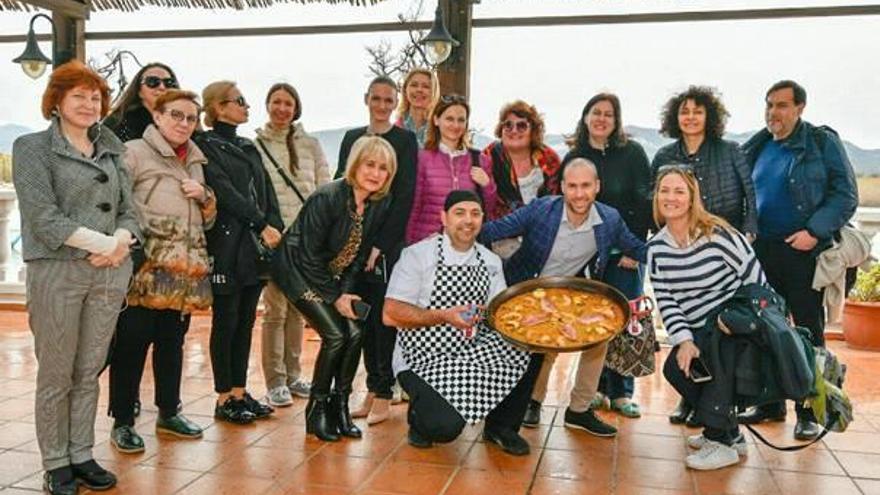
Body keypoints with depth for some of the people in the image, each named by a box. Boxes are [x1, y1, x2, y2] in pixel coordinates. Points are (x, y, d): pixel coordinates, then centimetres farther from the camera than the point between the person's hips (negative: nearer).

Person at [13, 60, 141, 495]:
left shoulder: (112, 151, 15)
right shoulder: (31, 148, 1)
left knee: (89, 373, 10)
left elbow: (128, 210, 12)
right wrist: (101, 242, -15)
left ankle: (82, 456, 20)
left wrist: (122, 239, -10)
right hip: (57, 271, -4)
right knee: (56, 375, 3)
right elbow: (43, 217, -9)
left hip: (110, 273, 4)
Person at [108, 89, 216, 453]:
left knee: (172, 341, 14)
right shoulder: (134, 153, -2)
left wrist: (204, 196, 5)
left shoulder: (195, 161, 20)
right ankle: (122, 422, 10)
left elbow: (207, 220, 24)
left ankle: (168, 413, 26)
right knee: (132, 343, -2)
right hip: (145, 270, -6)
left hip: (186, 270, 7)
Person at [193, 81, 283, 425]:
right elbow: (224, 191, -13)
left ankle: (240, 392, 18)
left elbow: (266, 191, 12)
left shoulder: (249, 147, 18)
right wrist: (263, 224, -16)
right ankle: (224, 399, 8)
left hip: (255, 246, 7)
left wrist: (275, 228, -3)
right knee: (226, 322, -1)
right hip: (227, 247, -7)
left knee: (246, 322, 10)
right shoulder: (205, 145, -4)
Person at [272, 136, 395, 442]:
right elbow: (309, 255, -22)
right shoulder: (327, 198, -26)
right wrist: (335, 297, -18)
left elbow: (360, 255, 0)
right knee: (335, 335, -17)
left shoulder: (380, 204, -7)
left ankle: (339, 406, 6)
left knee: (355, 333, -11)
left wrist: (345, 292, -11)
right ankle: (316, 410, 2)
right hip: (300, 270, -6)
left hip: (333, 276, 6)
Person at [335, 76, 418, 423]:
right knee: (362, 316, 7)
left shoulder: (405, 140, -1)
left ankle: (384, 394, 6)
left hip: (387, 243, -4)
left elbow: (405, 196, -8)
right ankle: (372, 389, 16)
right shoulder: (351, 138, 13)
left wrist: (381, 244, -14)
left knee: (384, 317, -2)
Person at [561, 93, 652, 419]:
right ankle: (597, 388, 14)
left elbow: (644, 202, -3)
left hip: (625, 251, -2)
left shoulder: (632, 153, 1)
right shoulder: (573, 157, 8)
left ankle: (621, 392, 9)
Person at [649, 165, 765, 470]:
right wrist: (684, 340, -16)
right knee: (675, 368, -12)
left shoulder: (717, 234, -16)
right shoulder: (656, 248, -1)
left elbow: (754, 278, -12)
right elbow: (666, 301, -4)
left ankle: (720, 442, -8)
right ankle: (729, 433, 11)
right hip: (699, 330, 6)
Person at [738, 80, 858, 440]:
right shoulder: (756, 149, 11)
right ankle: (770, 403, 22)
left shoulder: (823, 142, -3)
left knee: (808, 332, 1)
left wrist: (814, 231, -18)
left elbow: (846, 195, -6)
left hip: (806, 252, -5)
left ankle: (809, 412, 10)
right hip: (762, 251, 5)